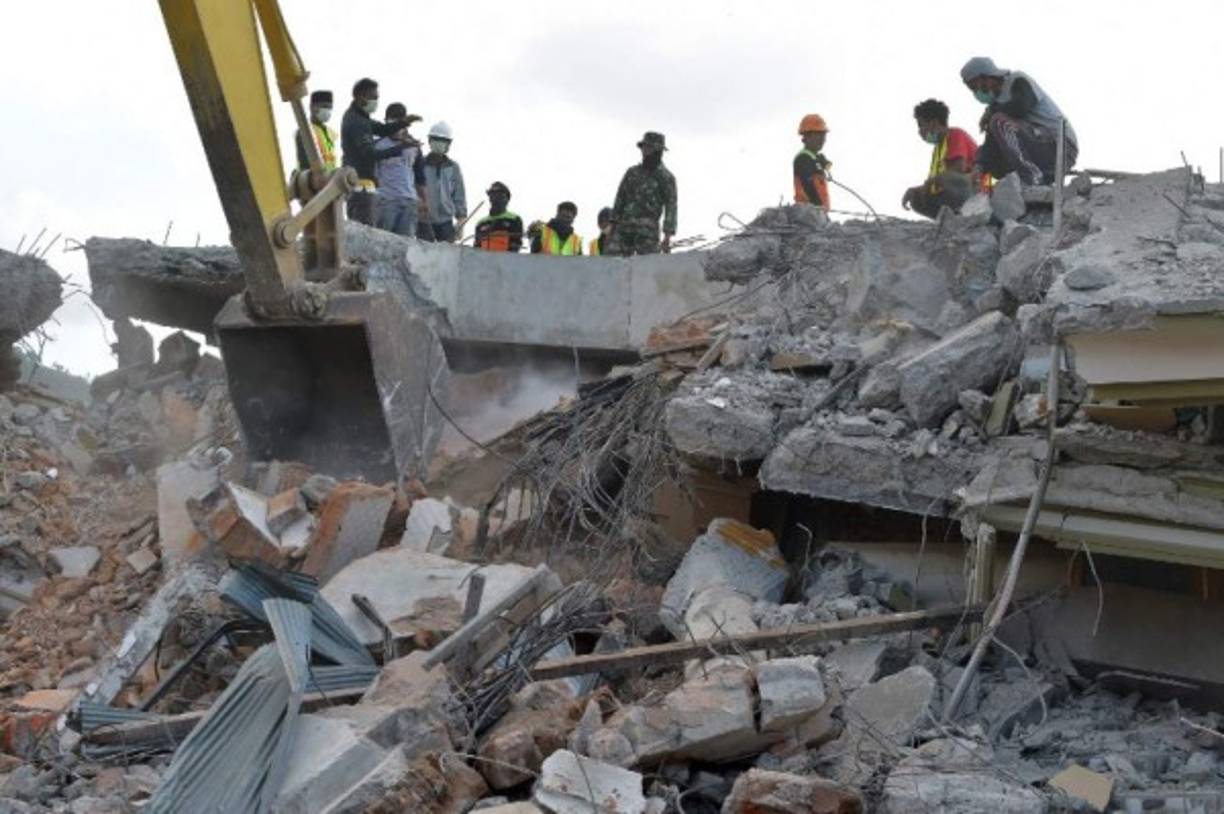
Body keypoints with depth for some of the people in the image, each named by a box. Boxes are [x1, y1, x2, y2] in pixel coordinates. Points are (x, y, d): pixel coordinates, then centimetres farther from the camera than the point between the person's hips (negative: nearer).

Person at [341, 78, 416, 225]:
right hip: (362, 183, -10)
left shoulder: (355, 116, 15)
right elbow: (370, 154, -22)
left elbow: (382, 129, 20)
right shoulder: (356, 123, -16)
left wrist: (403, 123, 2)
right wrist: (400, 147, -22)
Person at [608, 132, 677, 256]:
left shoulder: (666, 177, 2)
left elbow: (671, 208, -5)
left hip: (647, 230, -4)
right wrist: (613, 225, 11)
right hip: (624, 226, 4)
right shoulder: (632, 172, 16)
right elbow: (620, 199, 18)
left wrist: (667, 236, -15)